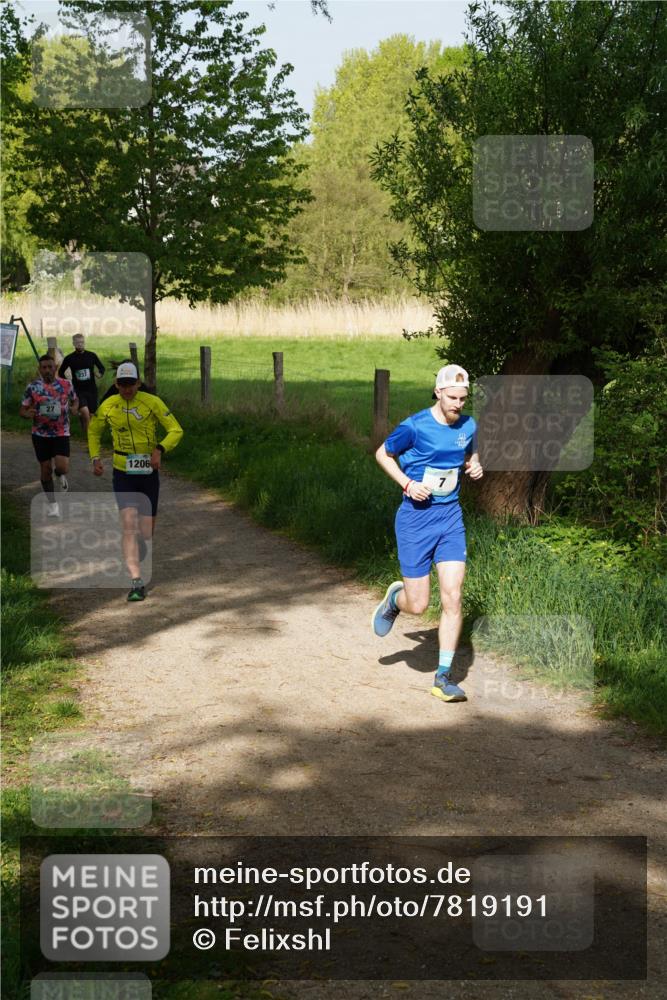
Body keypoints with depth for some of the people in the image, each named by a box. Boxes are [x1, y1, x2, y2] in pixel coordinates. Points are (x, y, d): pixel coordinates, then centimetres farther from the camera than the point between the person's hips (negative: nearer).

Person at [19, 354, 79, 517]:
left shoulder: (66, 385, -3)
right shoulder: (32, 387, -5)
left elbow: (75, 400, 15)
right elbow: (22, 409, 1)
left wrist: (74, 408, -9)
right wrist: (28, 414, -23)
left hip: (61, 433, 0)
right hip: (40, 434, 1)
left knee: (62, 468, -16)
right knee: (46, 469, 6)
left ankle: (61, 476, 24)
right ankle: (53, 505, 22)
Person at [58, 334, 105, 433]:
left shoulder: (91, 355, 0)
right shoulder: (69, 358, -2)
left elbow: (101, 367, 12)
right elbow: (61, 372, 12)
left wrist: (100, 374, -10)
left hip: (91, 389, 2)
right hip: (78, 390, -2)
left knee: (91, 414, 6)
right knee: (85, 411, -23)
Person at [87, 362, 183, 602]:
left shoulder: (152, 402, -8)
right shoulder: (107, 406, -1)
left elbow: (176, 430, -8)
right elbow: (93, 431, 18)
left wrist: (160, 449, -25)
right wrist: (95, 458, 4)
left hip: (149, 472, 0)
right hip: (122, 473, 0)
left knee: (146, 532, 7)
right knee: (129, 524, -17)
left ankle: (137, 559, 44)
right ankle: (137, 582, -19)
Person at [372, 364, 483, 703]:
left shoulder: (468, 426, 2)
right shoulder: (414, 426, -12)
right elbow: (383, 454, 2)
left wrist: (474, 466, 0)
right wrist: (407, 484, -12)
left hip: (451, 517, 4)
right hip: (415, 518, -3)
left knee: (452, 598, -6)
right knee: (417, 605, 0)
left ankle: (443, 677, 4)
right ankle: (394, 598, 38)